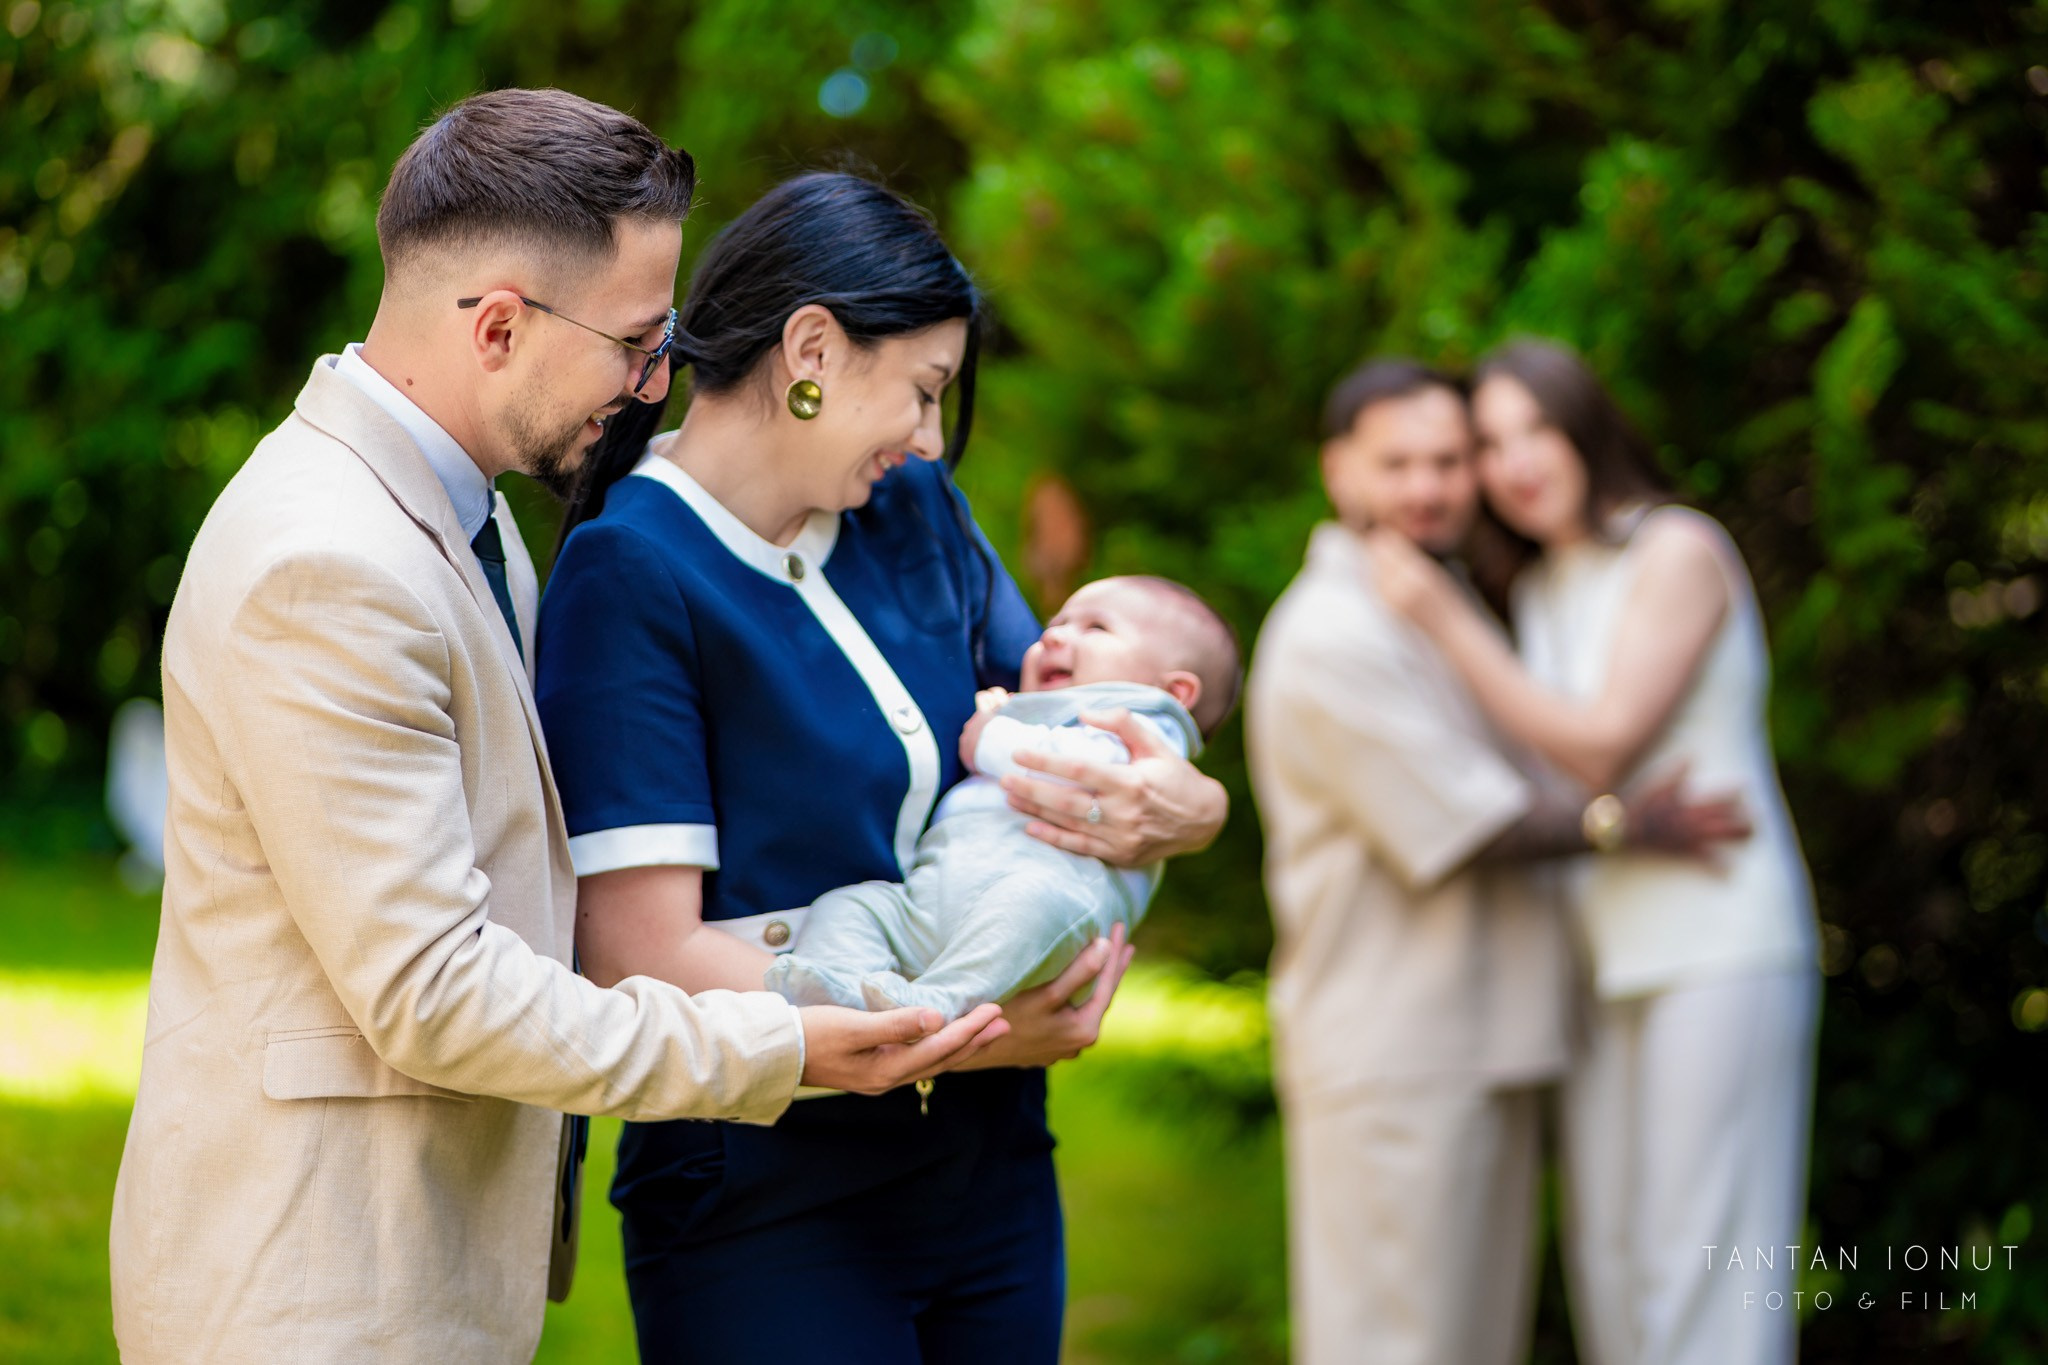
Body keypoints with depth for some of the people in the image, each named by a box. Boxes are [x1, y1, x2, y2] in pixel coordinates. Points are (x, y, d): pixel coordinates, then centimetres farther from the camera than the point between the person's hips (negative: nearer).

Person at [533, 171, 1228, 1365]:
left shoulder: (916, 510, 8)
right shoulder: (631, 572, -13)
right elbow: (645, 954, -19)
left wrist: (1181, 808, -9)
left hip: (988, 1166, 7)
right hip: (767, 1209, -7)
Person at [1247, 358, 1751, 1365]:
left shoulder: (1442, 605, 17)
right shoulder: (1331, 639, -15)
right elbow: (1472, 826, -16)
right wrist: (1628, 826, -5)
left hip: (1484, 1050, 10)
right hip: (1391, 1061, -10)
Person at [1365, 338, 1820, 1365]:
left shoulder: (1675, 552, -7)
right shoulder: (1538, 592, 15)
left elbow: (1597, 744, -13)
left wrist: (1443, 619, -11)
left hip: (1719, 948, -7)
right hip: (1605, 956, 8)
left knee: (1701, 1260, -8)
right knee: (1607, 1264, 8)